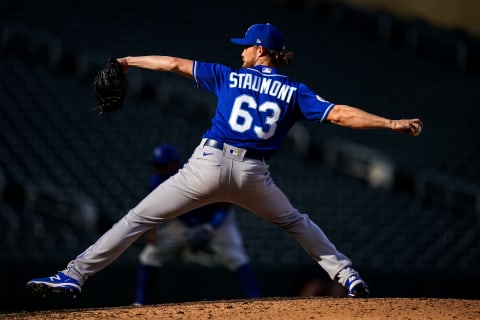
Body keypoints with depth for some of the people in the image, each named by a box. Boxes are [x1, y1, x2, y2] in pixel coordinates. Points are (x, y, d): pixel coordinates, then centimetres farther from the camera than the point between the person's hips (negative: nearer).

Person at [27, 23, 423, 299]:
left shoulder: (228, 77, 9)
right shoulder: (295, 92, 8)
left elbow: (176, 64, 14)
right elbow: (340, 114, -2)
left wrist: (131, 61, 27)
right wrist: (393, 123, 0)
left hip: (208, 165, -2)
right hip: (253, 176, 2)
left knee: (138, 220, 1)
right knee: (296, 222, 28)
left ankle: (75, 274, -6)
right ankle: (347, 275, 16)